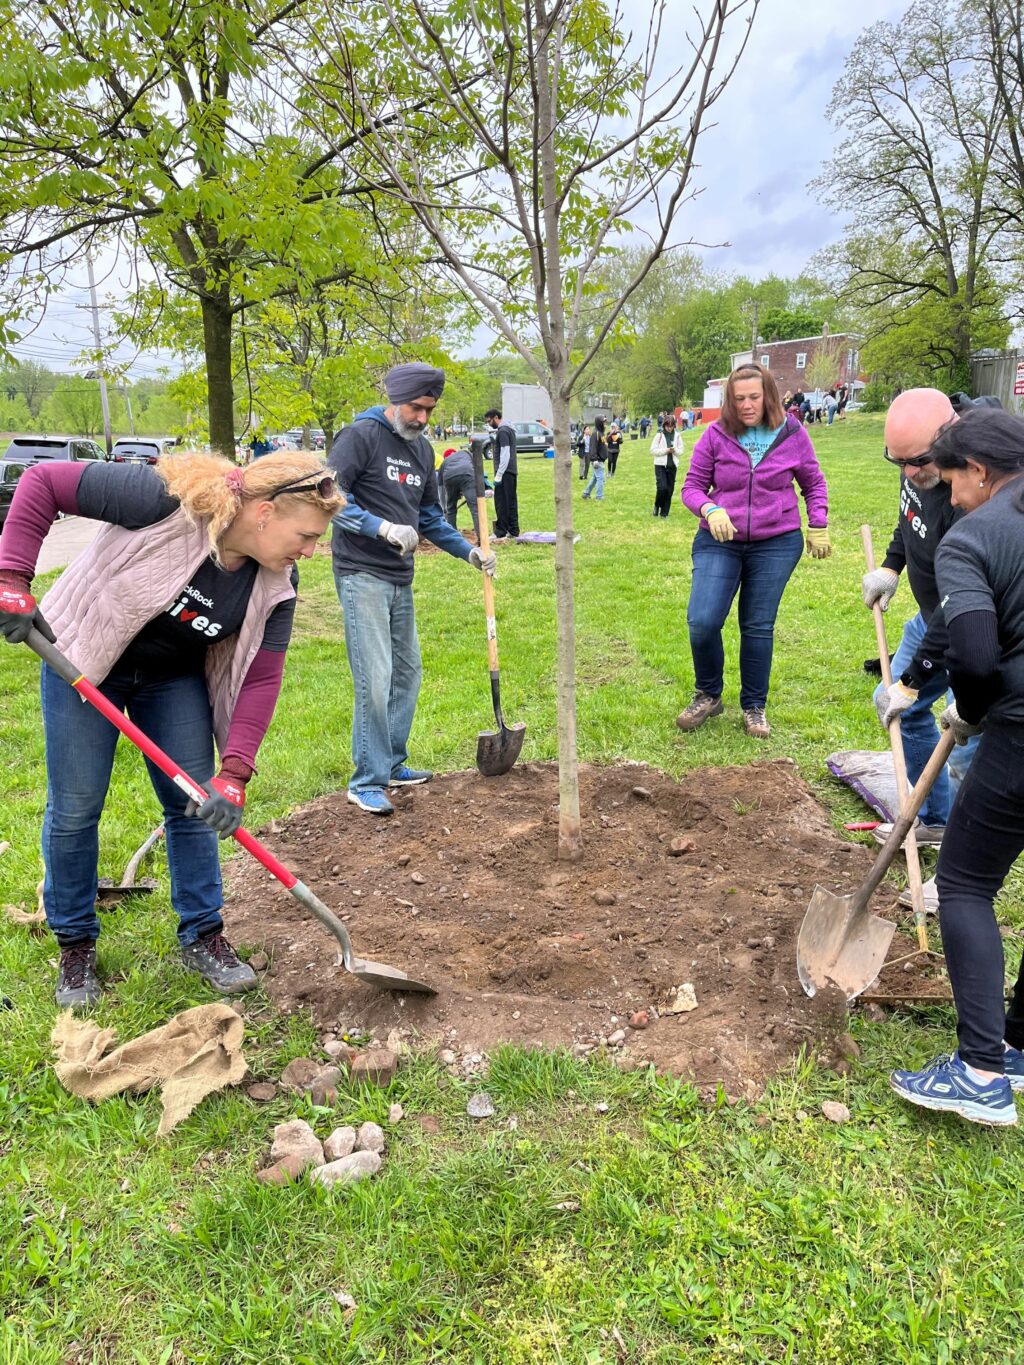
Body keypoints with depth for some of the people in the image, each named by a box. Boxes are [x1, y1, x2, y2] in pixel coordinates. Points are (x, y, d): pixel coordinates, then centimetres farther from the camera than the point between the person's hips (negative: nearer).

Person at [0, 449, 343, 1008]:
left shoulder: (275, 583, -17)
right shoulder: (168, 499, -33)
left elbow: (261, 679, -16)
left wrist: (234, 774, -24)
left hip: (177, 678, 4)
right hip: (81, 659, -4)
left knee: (198, 804, 2)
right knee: (74, 808, 2)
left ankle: (203, 936, 20)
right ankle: (74, 945, 23)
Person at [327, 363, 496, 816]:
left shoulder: (422, 448, 16)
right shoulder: (362, 435, -8)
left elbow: (430, 516, 23)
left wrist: (469, 551, 13)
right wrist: (382, 528, -25)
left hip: (400, 579, 8)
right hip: (362, 574, -8)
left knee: (407, 672, 12)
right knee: (375, 679, -11)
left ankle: (392, 764, 25)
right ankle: (367, 781, -1)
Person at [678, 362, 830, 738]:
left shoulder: (792, 435, -1)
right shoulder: (716, 435, -4)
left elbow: (813, 484, 13)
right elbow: (692, 487, 2)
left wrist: (818, 528, 7)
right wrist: (710, 510, -18)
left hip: (776, 544, 0)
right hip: (719, 542, 0)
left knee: (758, 627, 6)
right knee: (702, 622, -10)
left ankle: (755, 707, 21)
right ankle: (708, 696, 14)